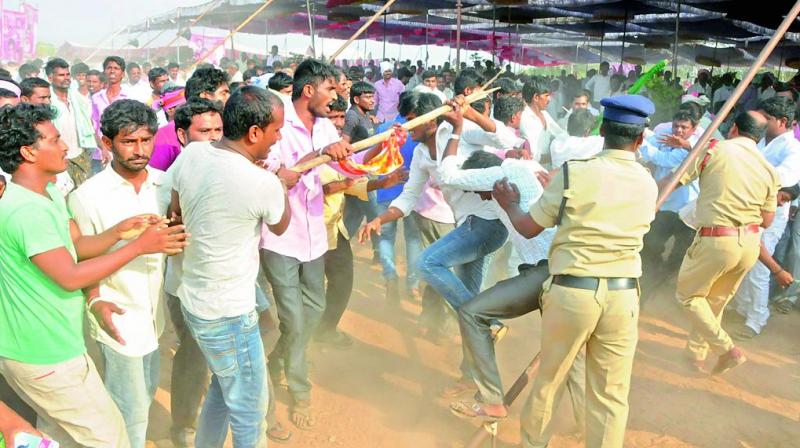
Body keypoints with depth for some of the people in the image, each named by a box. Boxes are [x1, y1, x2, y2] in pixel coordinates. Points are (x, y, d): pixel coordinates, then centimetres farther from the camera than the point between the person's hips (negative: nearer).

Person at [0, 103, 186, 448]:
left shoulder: (49, 195, 6)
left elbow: (77, 246, 8)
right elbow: (70, 277, -26)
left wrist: (119, 231, -10)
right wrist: (139, 246, -23)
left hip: (36, 346, 10)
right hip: (47, 357, -10)